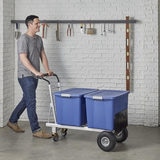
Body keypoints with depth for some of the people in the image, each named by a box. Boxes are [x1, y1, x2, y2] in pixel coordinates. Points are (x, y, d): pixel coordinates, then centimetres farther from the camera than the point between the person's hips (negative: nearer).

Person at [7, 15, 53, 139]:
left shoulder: (39, 39, 13)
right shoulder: (23, 39, -13)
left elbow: (43, 55, 14)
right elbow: (23, 58, -21)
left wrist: (47, 70, 1)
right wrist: (35, 71, -28)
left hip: (34, 76, 9)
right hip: (26, 76, -9)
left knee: (26, 100, 16)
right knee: (31, 102, -8)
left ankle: (12, 121, 31)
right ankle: (36, 130, -5)